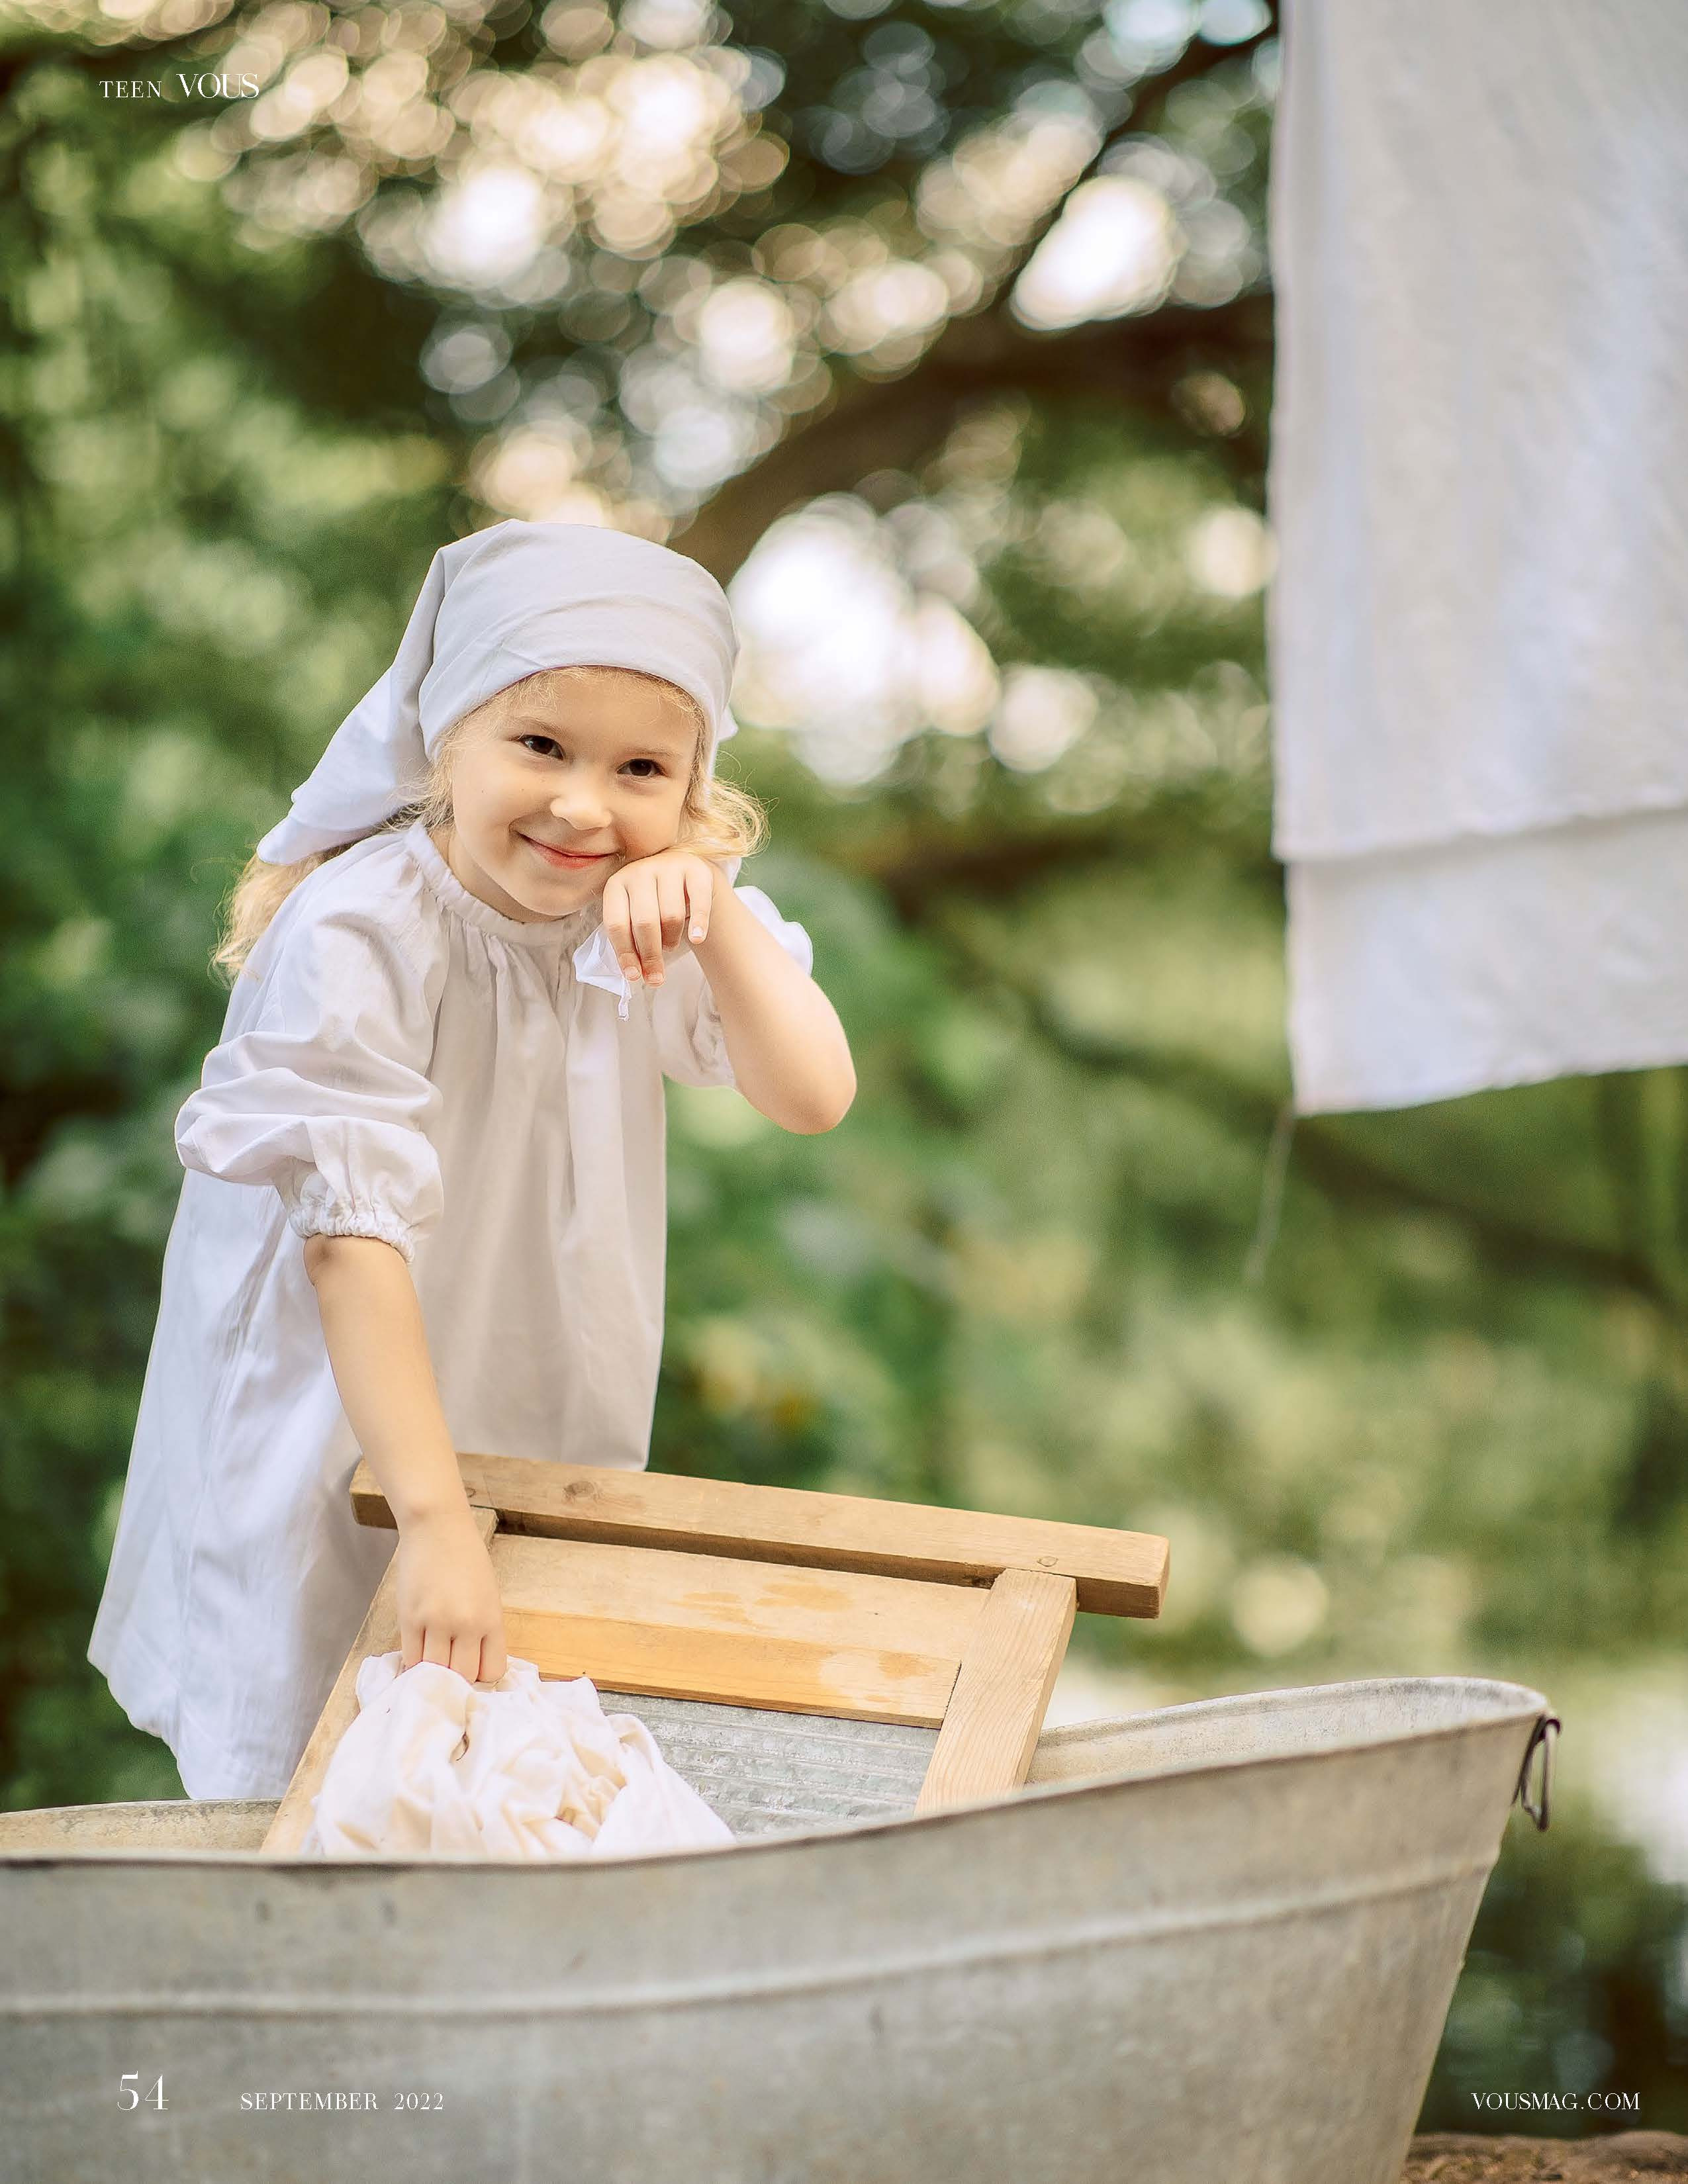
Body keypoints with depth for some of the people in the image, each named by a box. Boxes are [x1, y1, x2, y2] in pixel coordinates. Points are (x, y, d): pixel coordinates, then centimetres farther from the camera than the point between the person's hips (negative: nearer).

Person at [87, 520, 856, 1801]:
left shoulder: (656, 917, -10)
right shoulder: (359, 937, -29)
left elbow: (816, 1098, -17)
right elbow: (353, 1238, -32)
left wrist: (716, 916, -33)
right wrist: (436, 1518, -35)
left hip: (558, 1428, 5)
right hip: (334, 1441, -5)